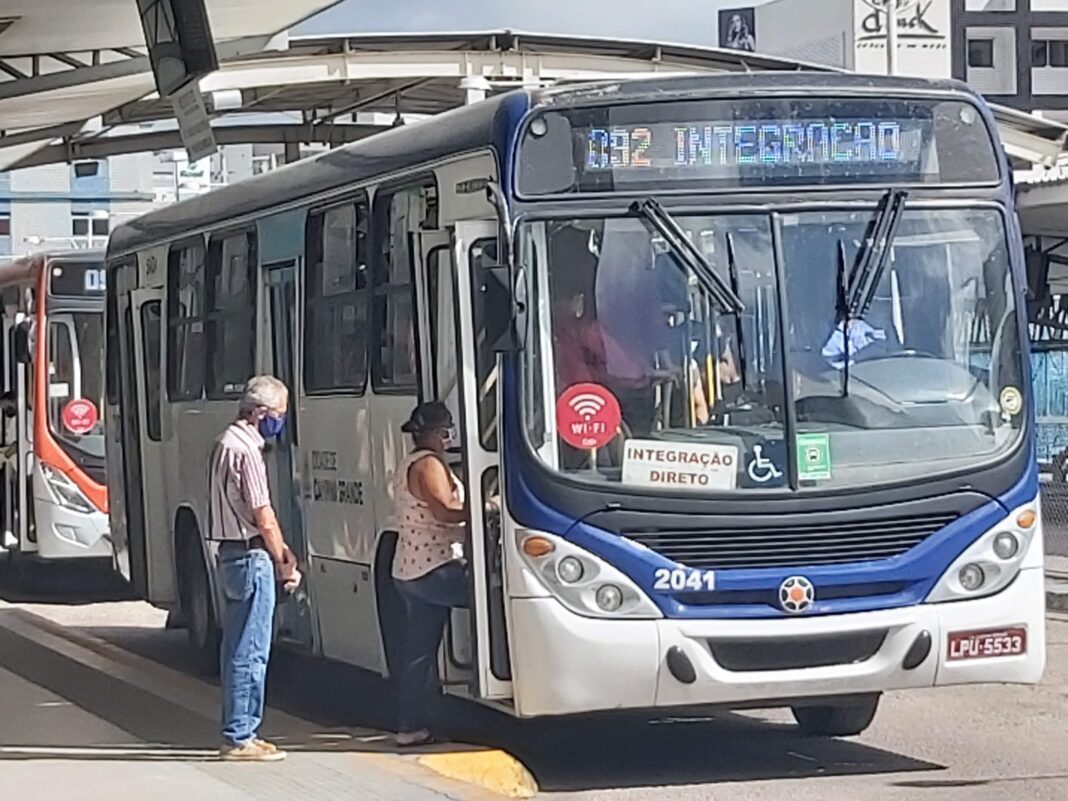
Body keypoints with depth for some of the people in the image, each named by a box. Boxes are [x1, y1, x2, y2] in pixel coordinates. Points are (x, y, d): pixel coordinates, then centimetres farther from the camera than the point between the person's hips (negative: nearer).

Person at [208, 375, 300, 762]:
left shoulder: (227, 442, 15)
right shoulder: (246, 450, -16)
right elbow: (263, 516, -16)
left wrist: (278, 548, 8)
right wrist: (284, 565, -8)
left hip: (231, 554, 10)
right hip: (251, 556, -10)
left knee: (237, 650, 13)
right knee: (251, 653, -7)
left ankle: (238, 732, 18)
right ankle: (240, 738, -5)